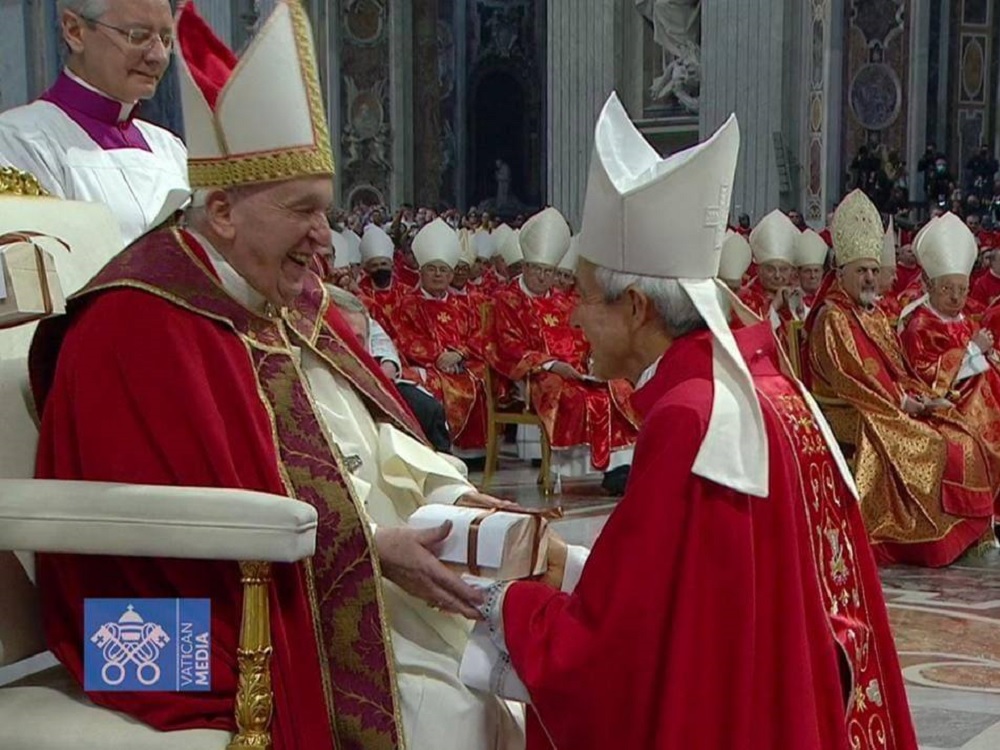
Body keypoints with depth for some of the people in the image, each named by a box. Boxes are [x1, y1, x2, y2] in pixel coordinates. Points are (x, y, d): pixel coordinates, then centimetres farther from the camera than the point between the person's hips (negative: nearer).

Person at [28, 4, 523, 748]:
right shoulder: (138, 331, -17)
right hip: (260, 631, -8)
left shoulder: (293, 302, 10)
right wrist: (377, 547, -21)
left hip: (384, 577, 8)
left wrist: (454, 497, -4)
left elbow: (384, 438, 15)